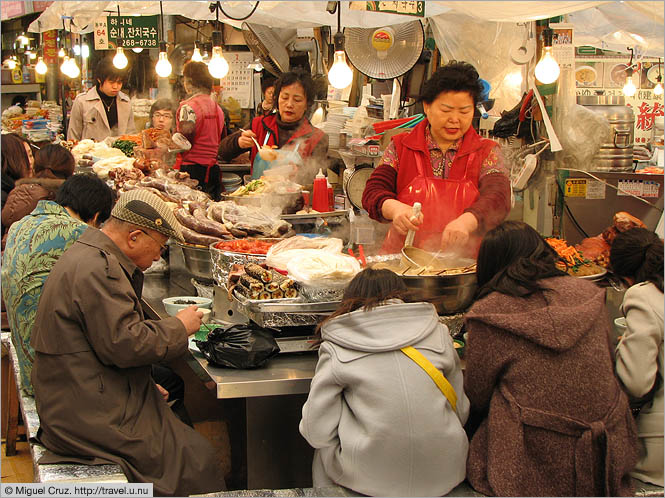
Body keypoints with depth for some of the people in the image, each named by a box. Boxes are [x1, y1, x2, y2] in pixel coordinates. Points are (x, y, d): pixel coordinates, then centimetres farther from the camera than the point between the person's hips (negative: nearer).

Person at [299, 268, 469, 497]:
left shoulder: (336, 348, -3)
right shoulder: (437, 332, 3)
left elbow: (317, 433, -3)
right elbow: (461, 411, 9)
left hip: (371, 478, -3)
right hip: (445, 474, 3)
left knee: (325, 450, 28)